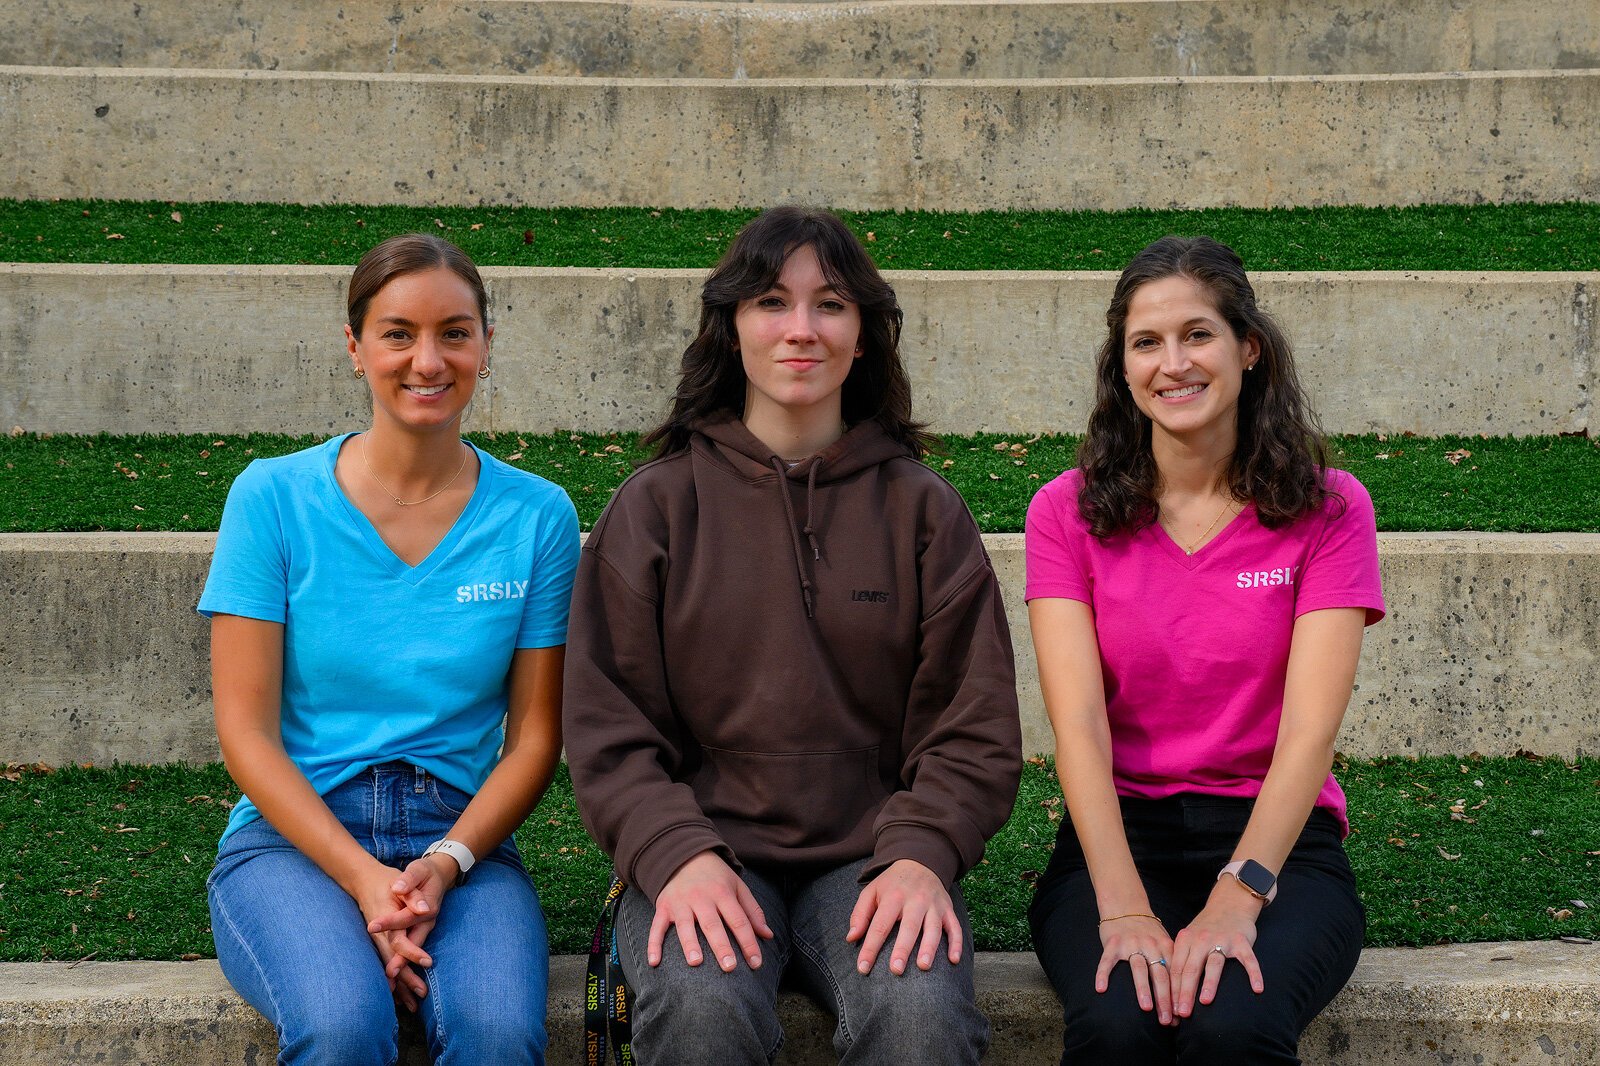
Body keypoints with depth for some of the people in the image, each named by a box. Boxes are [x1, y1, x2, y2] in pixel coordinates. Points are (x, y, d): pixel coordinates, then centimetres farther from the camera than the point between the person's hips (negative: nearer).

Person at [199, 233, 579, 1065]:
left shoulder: (536, 516, 6)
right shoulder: (274, 498, 2)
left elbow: (533, 737, 6)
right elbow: (246, 730, -2)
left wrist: (446, 863, -12)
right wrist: (363, 878, -14)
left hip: (462, 839, 1)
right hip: (293, 838, -1)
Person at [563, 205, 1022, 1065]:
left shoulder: (922, 509, 11)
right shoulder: (656, 506, 9)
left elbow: (976, 727, 7)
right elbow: (606, 724, 3)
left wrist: (919, 856, -12)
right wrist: (678, 855, -15)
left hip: (871, 859, 0)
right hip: (702, 851, 0)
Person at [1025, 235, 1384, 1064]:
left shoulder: (1328, 511, 2)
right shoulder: (1068, 513, 4)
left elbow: (1309, 730, -9)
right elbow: (1078, 723, -8)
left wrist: (1236, 899, -24)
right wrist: (1124, 908, -23)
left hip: (1277, 840, -1)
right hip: (1117, 835, 1)